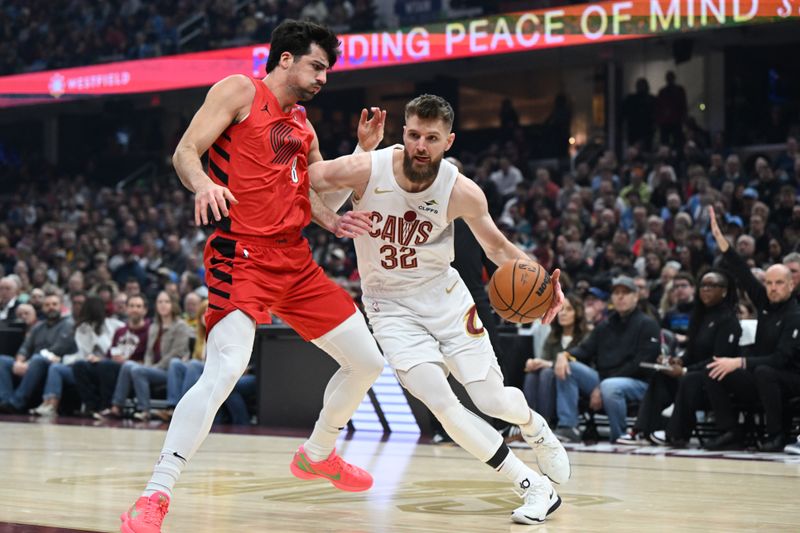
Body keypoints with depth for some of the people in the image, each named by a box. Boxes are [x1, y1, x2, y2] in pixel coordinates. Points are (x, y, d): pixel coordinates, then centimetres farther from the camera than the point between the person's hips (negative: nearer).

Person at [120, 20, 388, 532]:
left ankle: (318, 455, 36)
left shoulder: (303, 125, 20)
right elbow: (185, 152, -8)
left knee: (367, 362, 12)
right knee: (225, 370, -28)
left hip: (295, 258, 8)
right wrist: (203, 183, -30)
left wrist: (363, 151, 11)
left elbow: (319, 192, 21)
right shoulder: (240, 91, -1)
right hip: (242, 255, -8)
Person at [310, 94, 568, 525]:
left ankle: (533, 426, 39)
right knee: (440, 402, -18)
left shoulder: (463, 193, -16)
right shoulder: (365, 170, -21)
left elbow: (496, 246, -1)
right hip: (390, 305, -1)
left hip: (443, 294, 1)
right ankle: (535, 488, -7)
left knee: (492, 399, -2)